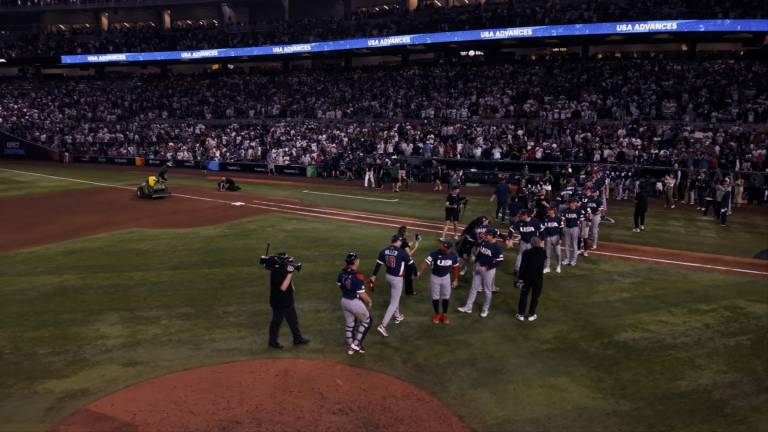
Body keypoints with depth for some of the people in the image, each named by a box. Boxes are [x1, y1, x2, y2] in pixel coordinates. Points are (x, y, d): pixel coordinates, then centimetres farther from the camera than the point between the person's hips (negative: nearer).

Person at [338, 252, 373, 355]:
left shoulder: (342, 272, -6)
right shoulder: (358, 277, -27)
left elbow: (339, 285, 9)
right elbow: (362, 294, -22)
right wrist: (369, 301, -4)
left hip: (344, 301, 7)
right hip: (355, 302, -7)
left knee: (349, 324, 22)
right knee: (367, 320, 17)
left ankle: (350, 347, 34)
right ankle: (356, 344, 18)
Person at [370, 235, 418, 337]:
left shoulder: (384, 251, -3)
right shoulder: (402, 252, -19)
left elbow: (378, 264, 4)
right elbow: (411, 263, -6)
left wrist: (373, 276, 16)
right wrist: (416, 272, 13)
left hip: (388, 276, 7)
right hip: (397, 279, -7)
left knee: (395, 297, 29)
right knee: (394, 303, -1)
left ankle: (397, 317, 48)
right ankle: (383, 325, -7)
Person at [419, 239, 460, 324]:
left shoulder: (453, 255, -15)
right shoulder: (435, 253, -27)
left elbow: (455, 267, 1)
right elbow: (426, 262, -34)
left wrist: (456, 279, 6)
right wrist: (419, 272, -48)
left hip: (446, 277, 2)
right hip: (435, 277, -2)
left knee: (446, 297, 12)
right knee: (435, 297, 10)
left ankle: (444, 314, 33)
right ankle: (437, 314, 31)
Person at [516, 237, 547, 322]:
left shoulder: (527, 253, -13)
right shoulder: (543, 253, -6)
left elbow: (522, 266, -12)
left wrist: (520, 278, -3)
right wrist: (541, 248, 20)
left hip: (527, 278, -1)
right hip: (538, 279, 1)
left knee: (523, 296, 13)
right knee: (535, 297, 15)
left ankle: (521, 314, 18)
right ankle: (531, 315, 22)